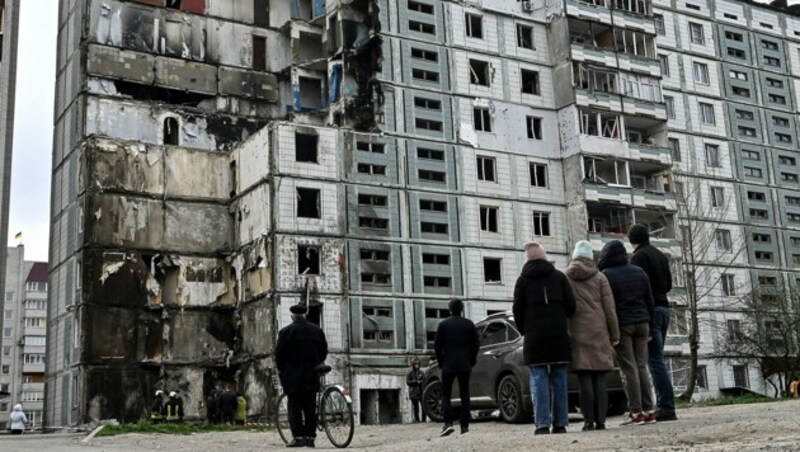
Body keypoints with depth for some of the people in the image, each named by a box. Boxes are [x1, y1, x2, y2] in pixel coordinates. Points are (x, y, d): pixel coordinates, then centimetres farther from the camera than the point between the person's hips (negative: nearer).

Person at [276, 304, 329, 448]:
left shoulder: (286, 331, -6)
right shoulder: (317, 330, 9)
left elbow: (279, 353, -7)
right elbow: (324, 351, 13)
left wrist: (281, 369, 8)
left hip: (293, 376, -4)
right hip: (312, 376, 4)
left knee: (295, 407, -1)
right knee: (310, 407, 7)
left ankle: (298, 437, -8)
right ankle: (310, 437, 7)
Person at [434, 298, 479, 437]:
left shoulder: (444, 324, -3)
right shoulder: (469, 324, 4)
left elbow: (437, 346, -3)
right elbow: (475, 345, 5)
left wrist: (441, 363, 7)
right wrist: (471, 362, 14)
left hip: (448, 365, -2)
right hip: (465, 365, 2)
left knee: (445, 394, 5)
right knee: (464, 395, 6)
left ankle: (448, 423, -12)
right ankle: (465, 426, 3)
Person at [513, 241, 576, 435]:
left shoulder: (523, 280, 3)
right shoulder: (559, 276, 7)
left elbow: (518, 310, 1)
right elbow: (570, 306, 5)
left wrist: (525, 331, 15)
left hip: (535, 337, -2)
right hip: (559, 335, 2)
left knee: (539, 379, -2)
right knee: (559, 379, 5)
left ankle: (543, 423, -8)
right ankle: (560, 423, 4)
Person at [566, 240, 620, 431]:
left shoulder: (565, 278, 4)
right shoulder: (600, 278, 6)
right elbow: (609, 308, 3)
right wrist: (614, 334, 7)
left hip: (578, 333, -1)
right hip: (599, 331, 1)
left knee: (584, 379, -1)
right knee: (599, 379, 4)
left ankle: (589, 421, -4)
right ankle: (600, 420, 2)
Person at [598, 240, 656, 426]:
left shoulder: (606, 276, -4)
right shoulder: (639, 272, 13)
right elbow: (649, 300, 13)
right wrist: (649, 324, 16)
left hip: (622, 325, -5)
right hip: (641, 323, 5)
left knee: (629, 369, -5)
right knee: (642, 367, 8)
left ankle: (636, 412, -8)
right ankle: (648, 410, 5)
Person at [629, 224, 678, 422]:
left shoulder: (639, 257, -8)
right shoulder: (660, 255, 17)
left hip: (649, 310, -8)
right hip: (664, 307, 8)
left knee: (655, 361, -9)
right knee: (657, 359, 11)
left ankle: (667, 407, -12)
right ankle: (664, 405, 8)